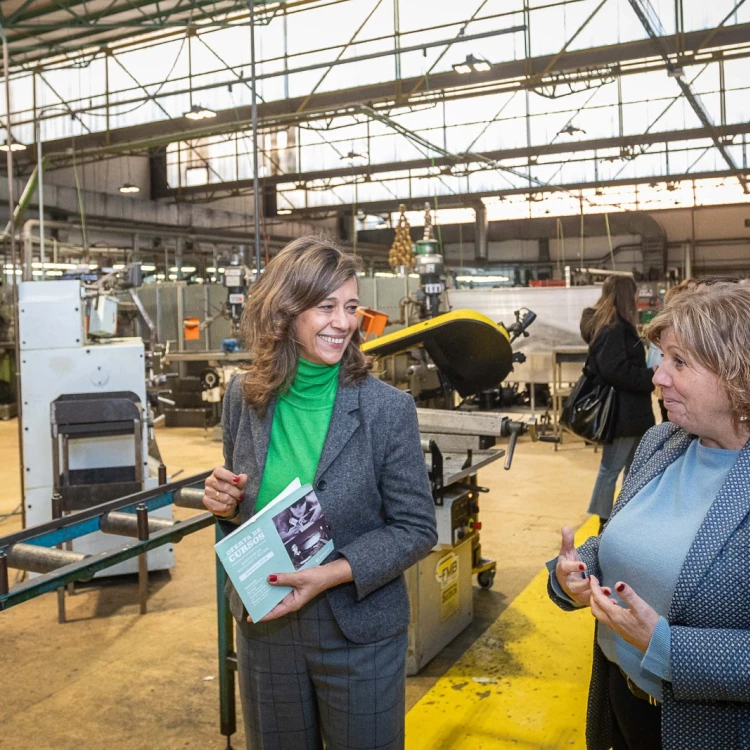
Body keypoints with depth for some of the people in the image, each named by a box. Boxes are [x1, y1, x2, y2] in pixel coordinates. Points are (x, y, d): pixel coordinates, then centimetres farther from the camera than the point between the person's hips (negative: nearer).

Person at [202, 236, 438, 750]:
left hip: (359, 634, -3)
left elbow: (417, 529, -11)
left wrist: (332, 574, -22)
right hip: (264, 626, 3)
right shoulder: (245, 397, -5)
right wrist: (228, 504, -13)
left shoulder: (388, 408, -16)